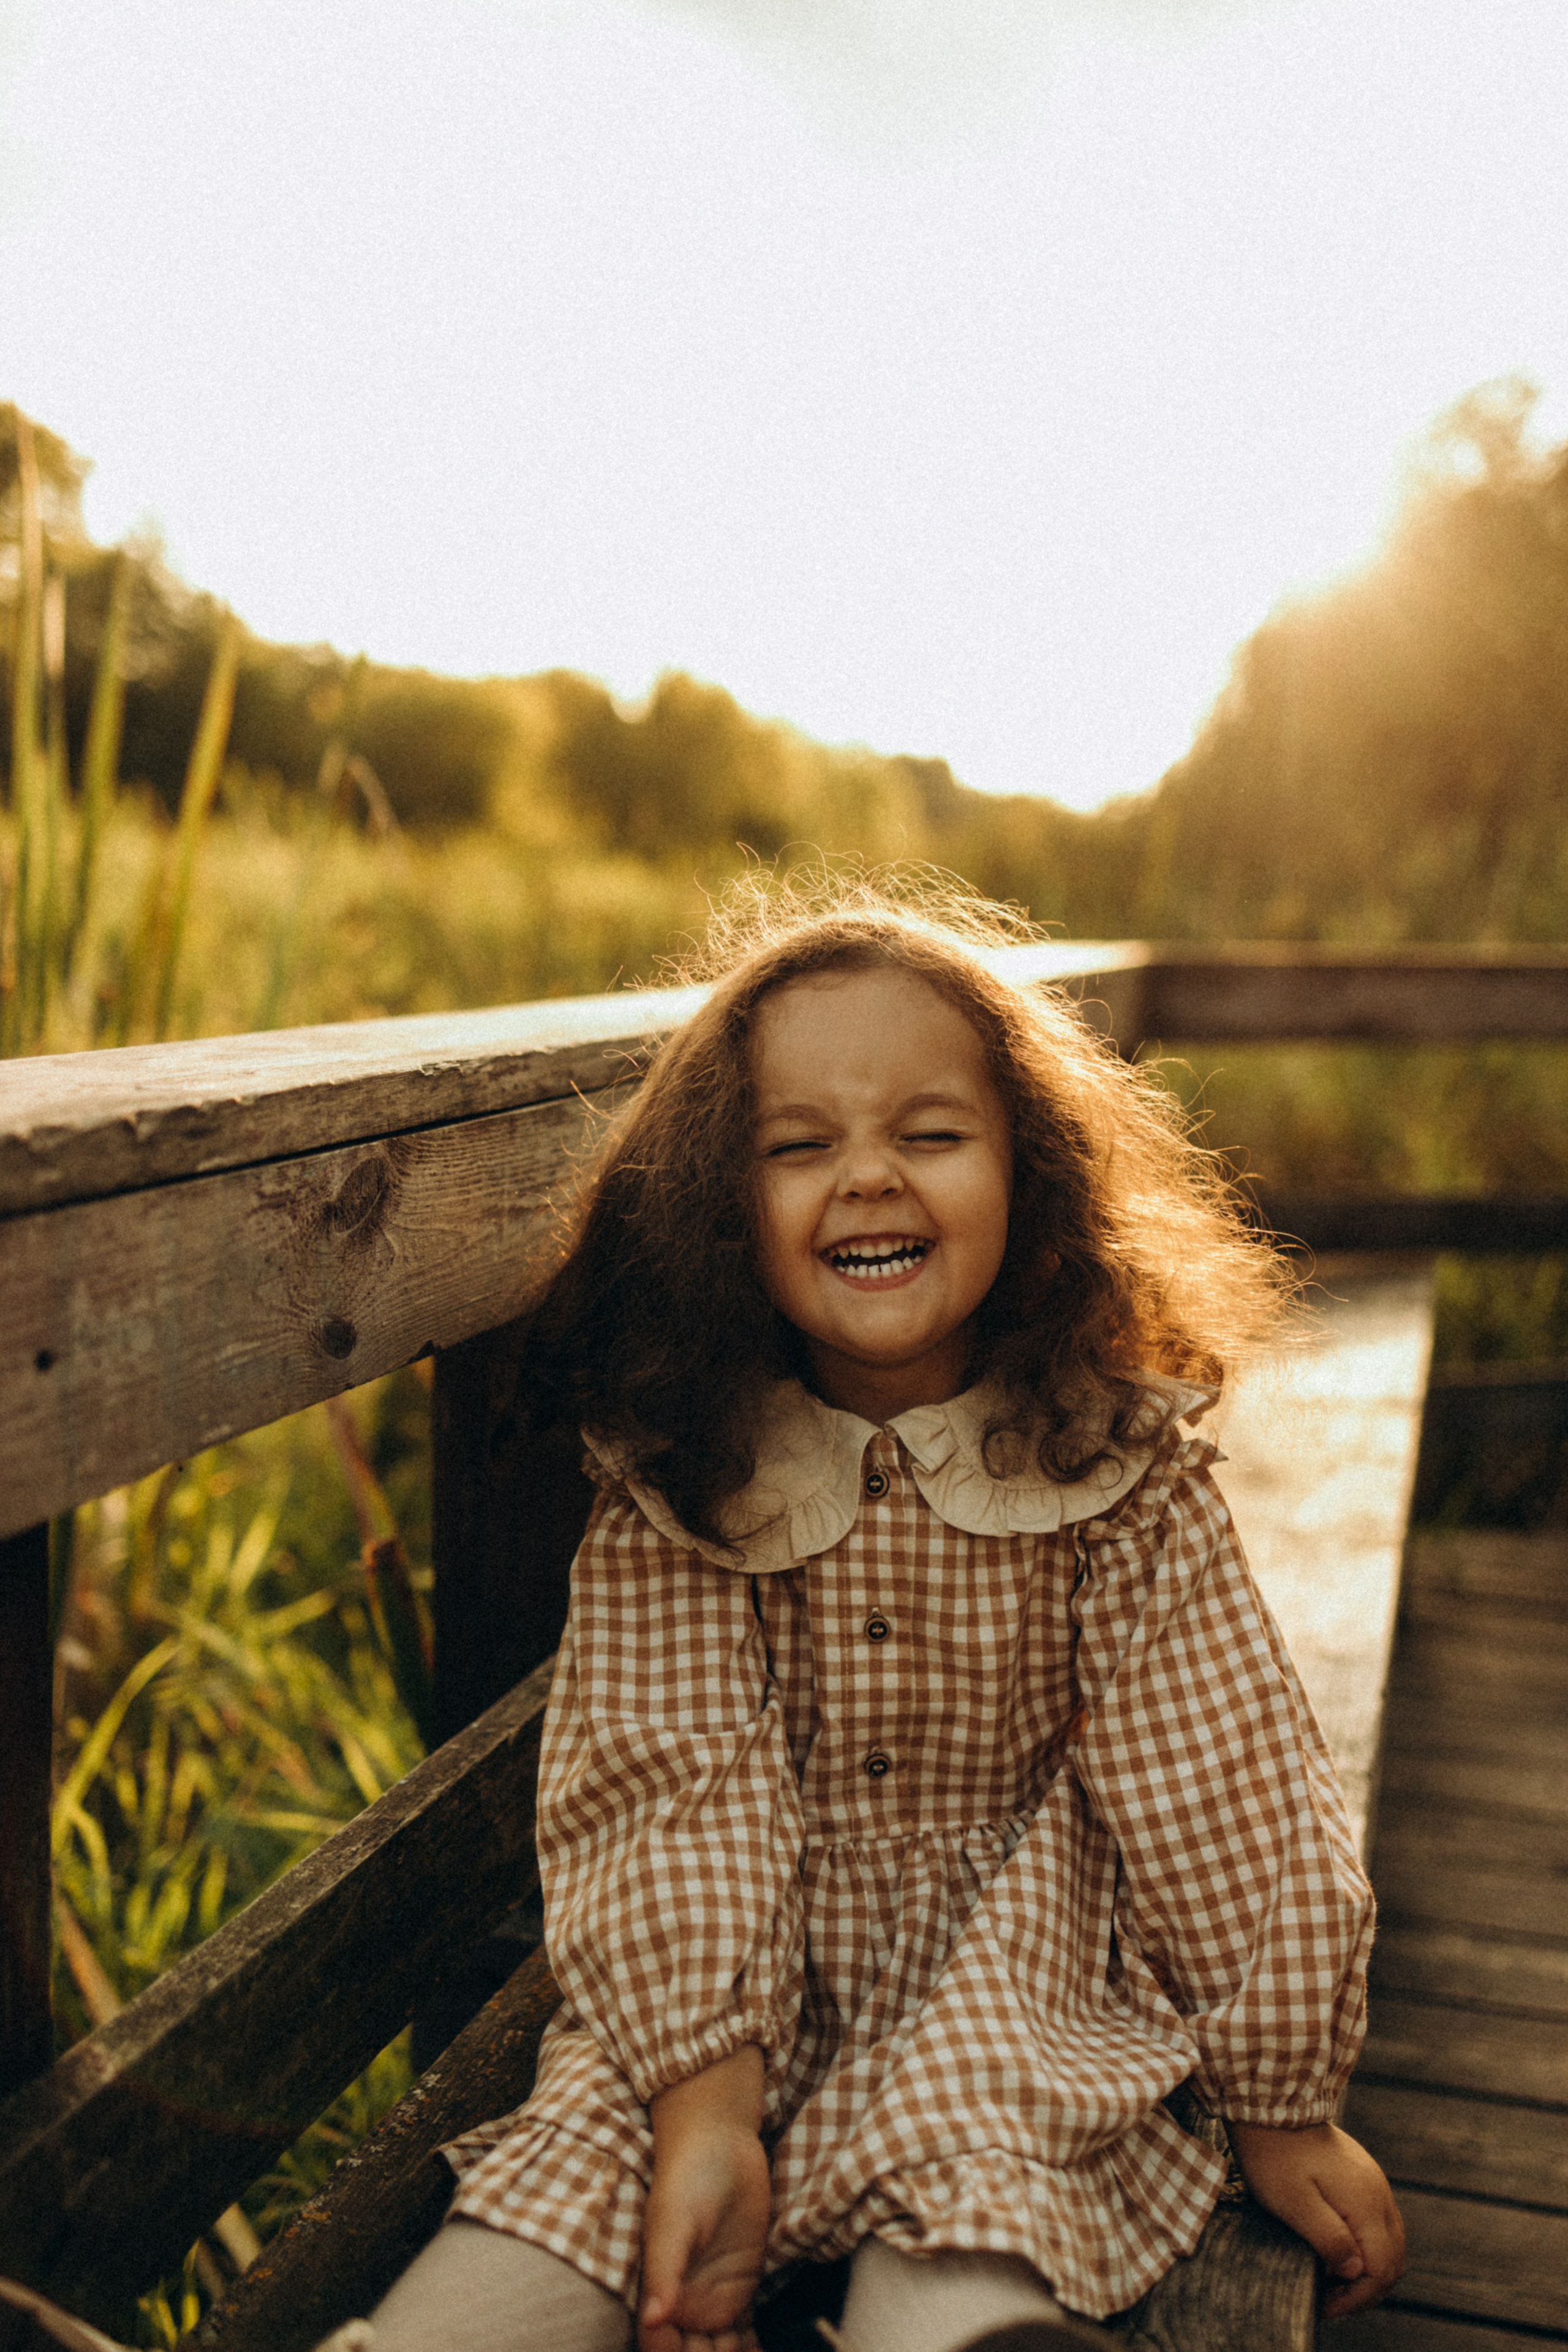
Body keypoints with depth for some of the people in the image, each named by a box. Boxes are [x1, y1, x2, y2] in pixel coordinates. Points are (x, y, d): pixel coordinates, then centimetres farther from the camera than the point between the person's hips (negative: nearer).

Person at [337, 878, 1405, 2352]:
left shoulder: (1124, 1469, -10)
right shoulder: (674, 1480, -9)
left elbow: (1225, 1808, -5)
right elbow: (679, 1787, -15)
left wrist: (1284, 2113, 1)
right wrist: (707, 2109, -24)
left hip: (1025, 1991, -1)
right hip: (741, 1996, 1)